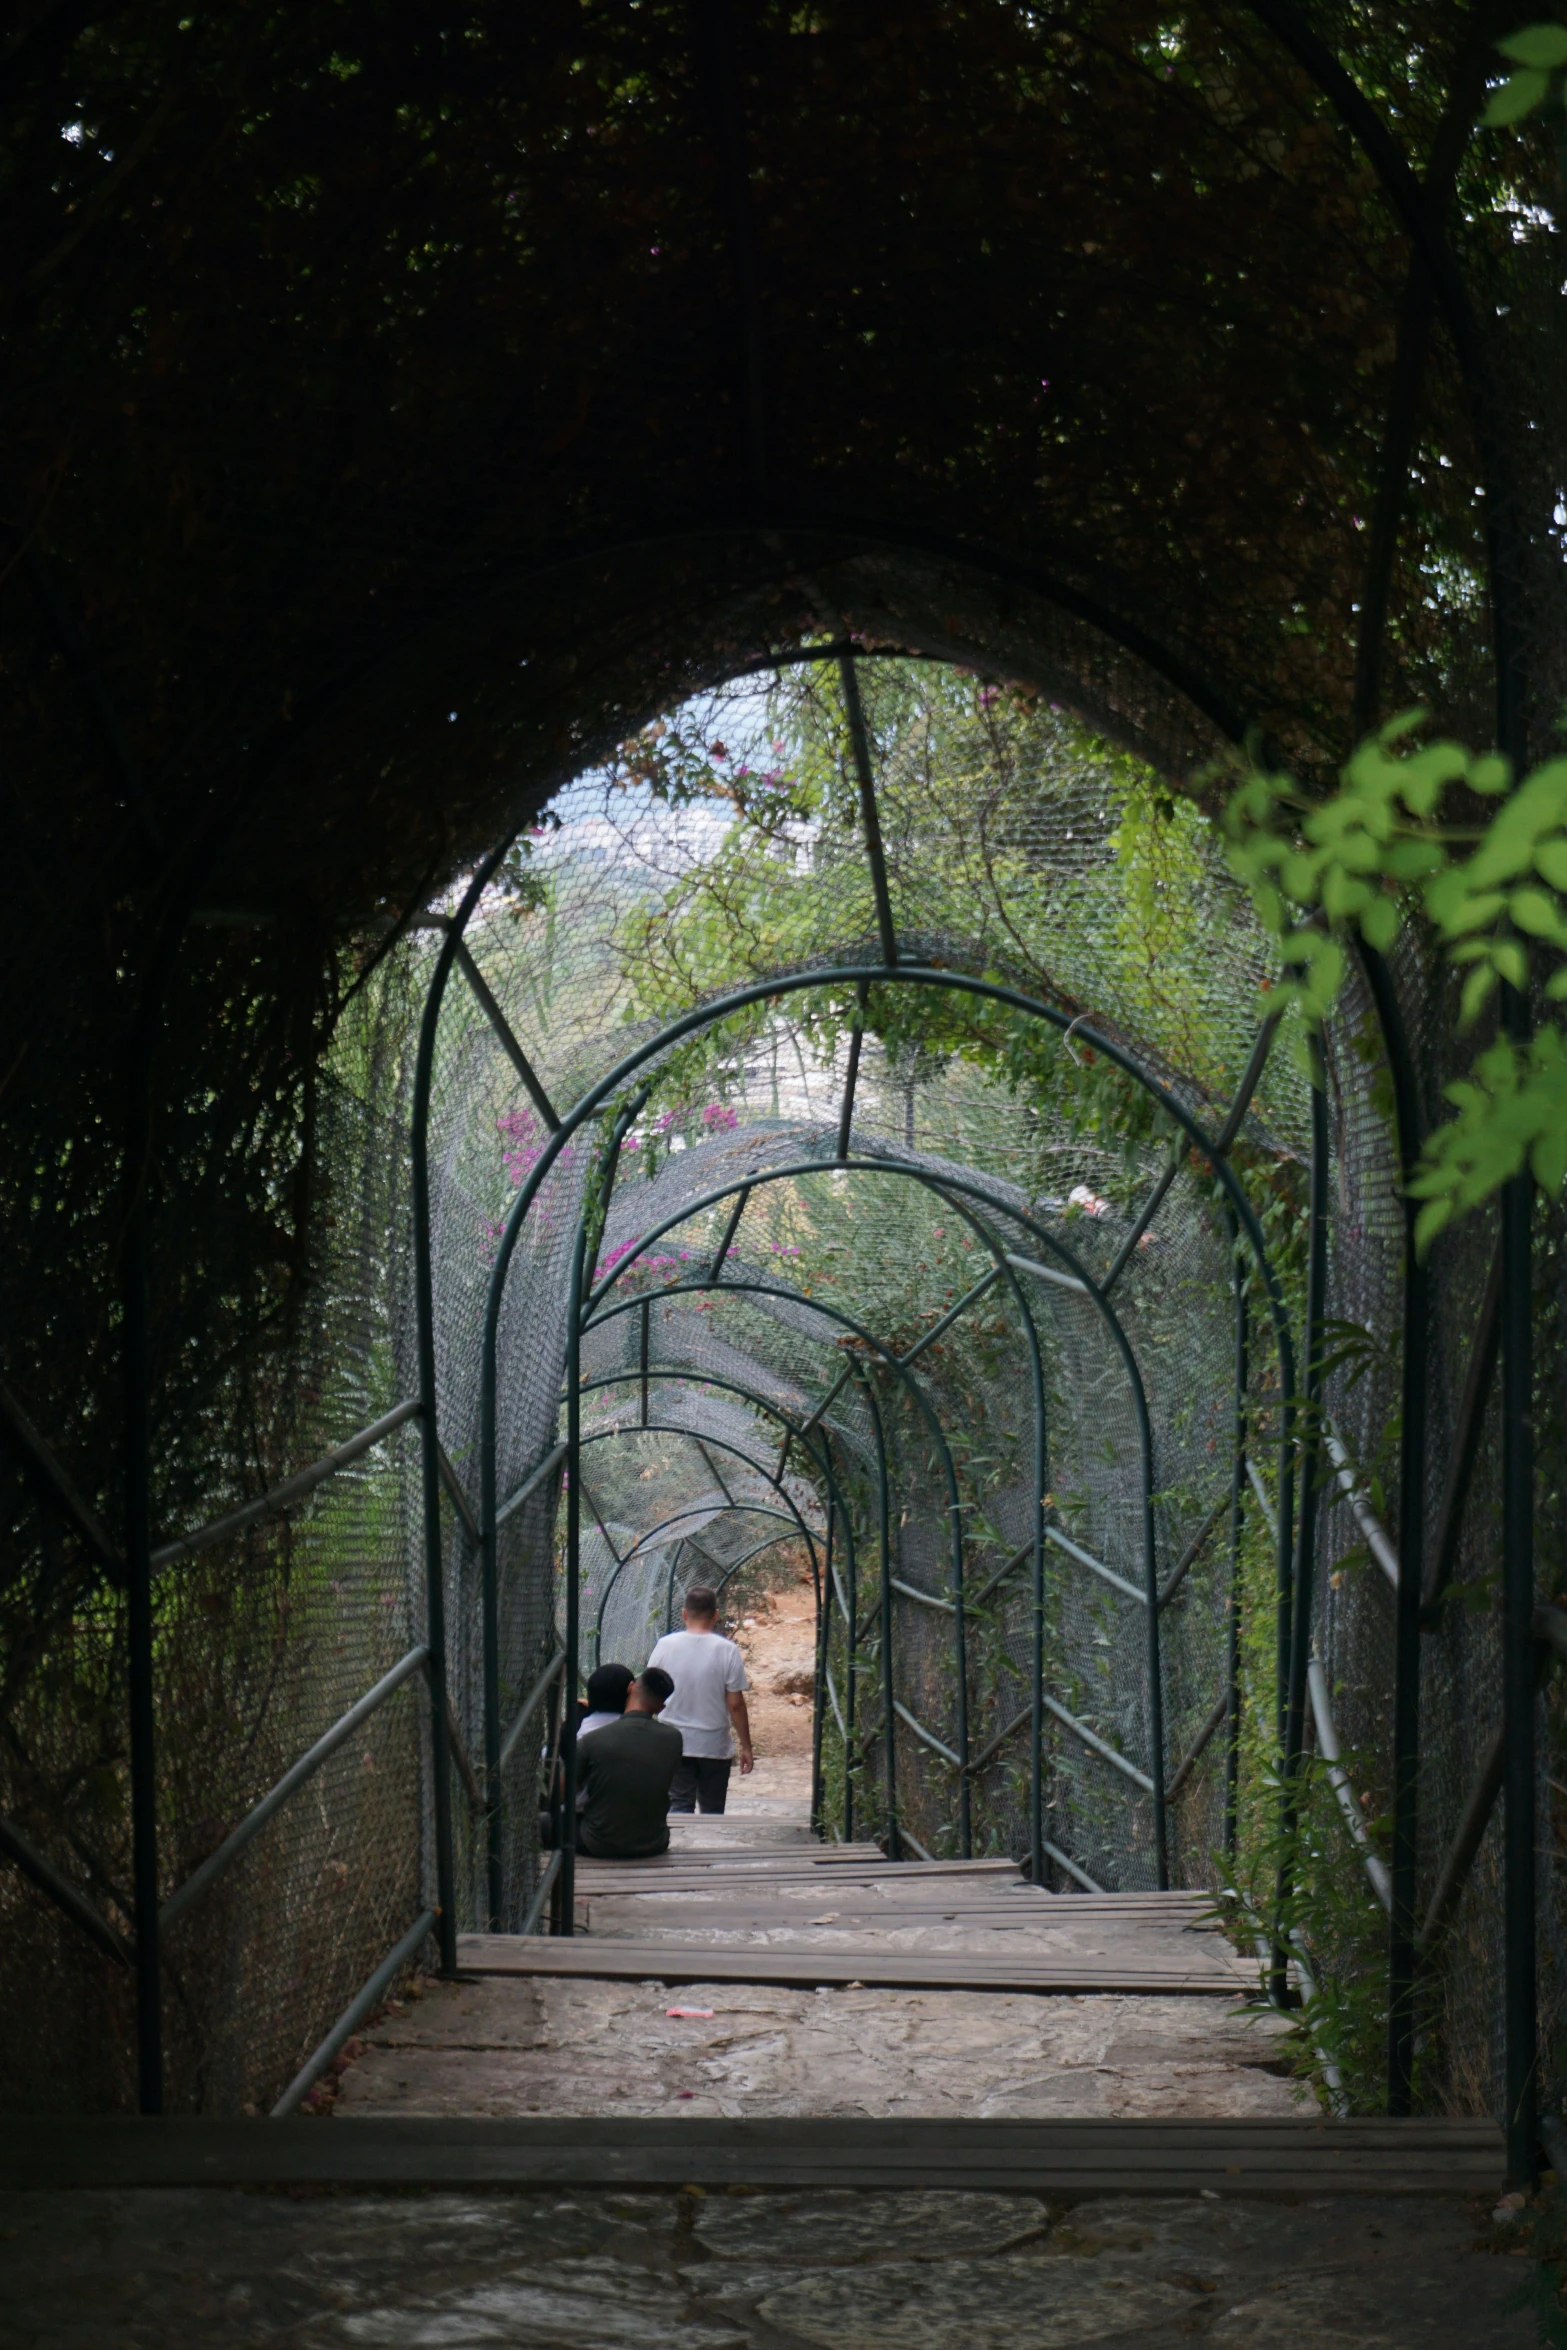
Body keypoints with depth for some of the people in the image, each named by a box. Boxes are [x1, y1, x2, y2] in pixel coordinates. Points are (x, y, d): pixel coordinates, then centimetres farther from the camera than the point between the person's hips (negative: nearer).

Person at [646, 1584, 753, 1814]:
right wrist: (746, 1747, 0)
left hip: (673, 1745, 1)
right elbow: (735, 1704, -9)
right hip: (714, 1747, -1)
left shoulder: (665, 1646, -5)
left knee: (678, 1807, 4)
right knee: (713, 1812, 13)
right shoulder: (727, 1650, -11)